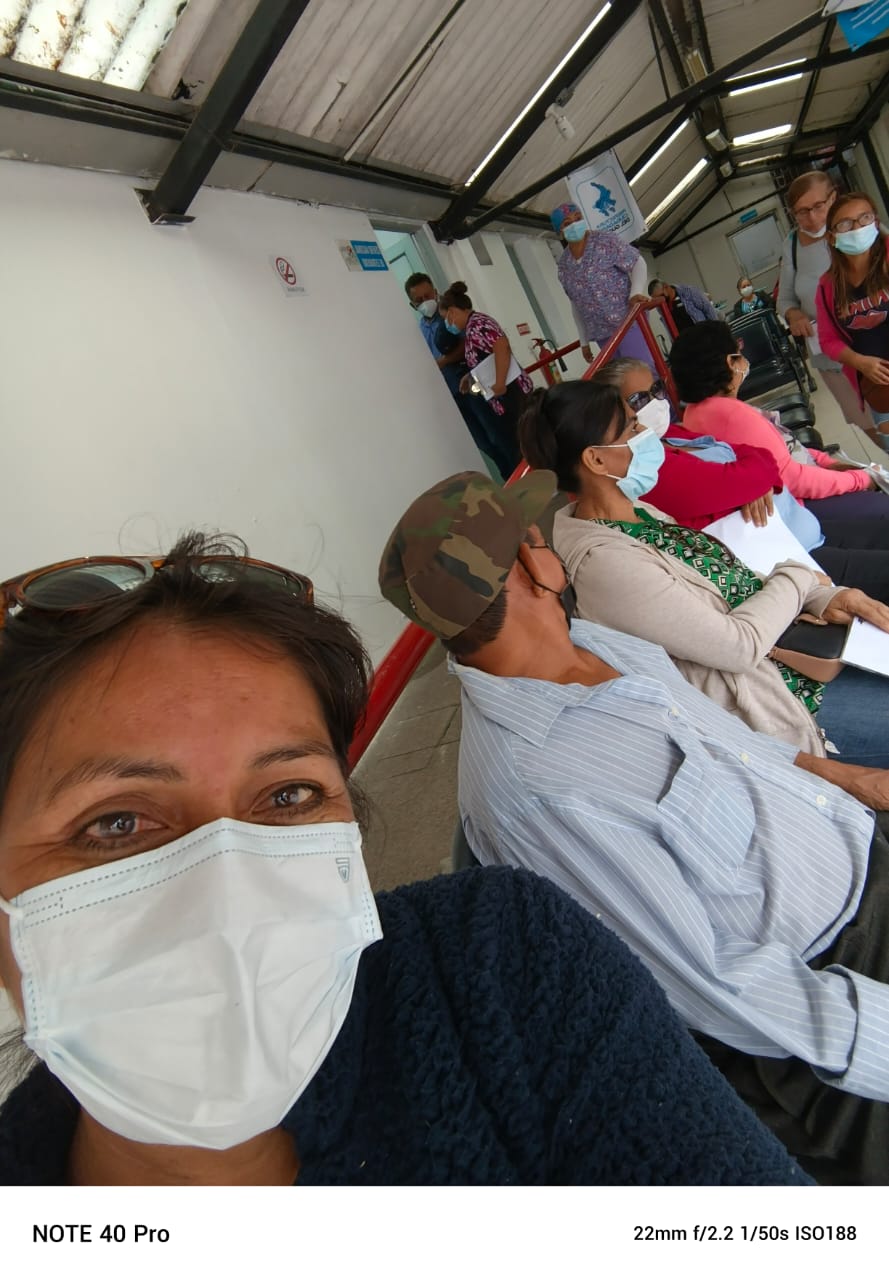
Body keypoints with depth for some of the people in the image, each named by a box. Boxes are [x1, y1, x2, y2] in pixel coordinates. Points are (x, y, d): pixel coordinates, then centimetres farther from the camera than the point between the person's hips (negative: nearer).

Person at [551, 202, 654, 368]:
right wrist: (584, 340, 15)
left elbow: (638, 262, -5)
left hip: (627, 321, -5)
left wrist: (636, 293, -24)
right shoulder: (563, 265, 10)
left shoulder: (605, 241, -4)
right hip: (601, 334, 5)